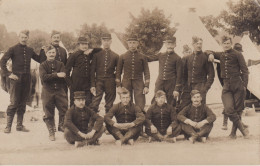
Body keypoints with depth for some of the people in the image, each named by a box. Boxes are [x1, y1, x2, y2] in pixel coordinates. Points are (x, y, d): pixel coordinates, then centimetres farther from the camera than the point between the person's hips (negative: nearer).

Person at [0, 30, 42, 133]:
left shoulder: (30, 50, 13)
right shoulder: (13, 49, -1)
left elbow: (39, 60, 21)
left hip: (27, 79, 5)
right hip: (16, 78, -4)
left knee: (23, 103, 9)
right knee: (14, 103, -6)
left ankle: (20, 125, 16)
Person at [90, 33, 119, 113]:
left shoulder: (115, 56, 9)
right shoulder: (96, 55, 7)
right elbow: (92, 71, 5)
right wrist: (92, 85, -3)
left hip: (111, 83, 1)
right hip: (99, 82, -1)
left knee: (109, 106, 4)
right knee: (94, 104, -9)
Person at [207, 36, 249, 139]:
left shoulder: (237, 55, 2)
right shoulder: (221, 55, 15)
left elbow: (244, 70, 0)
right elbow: (210, 52, 34)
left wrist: (244, 85, -10)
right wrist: (211, 54, 9)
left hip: (237, 85, -3)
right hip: (226, 86, 3)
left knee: (238, 109, 1)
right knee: (229, 109, -13)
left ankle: (234, 132, 14)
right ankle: (243, 129, -1)